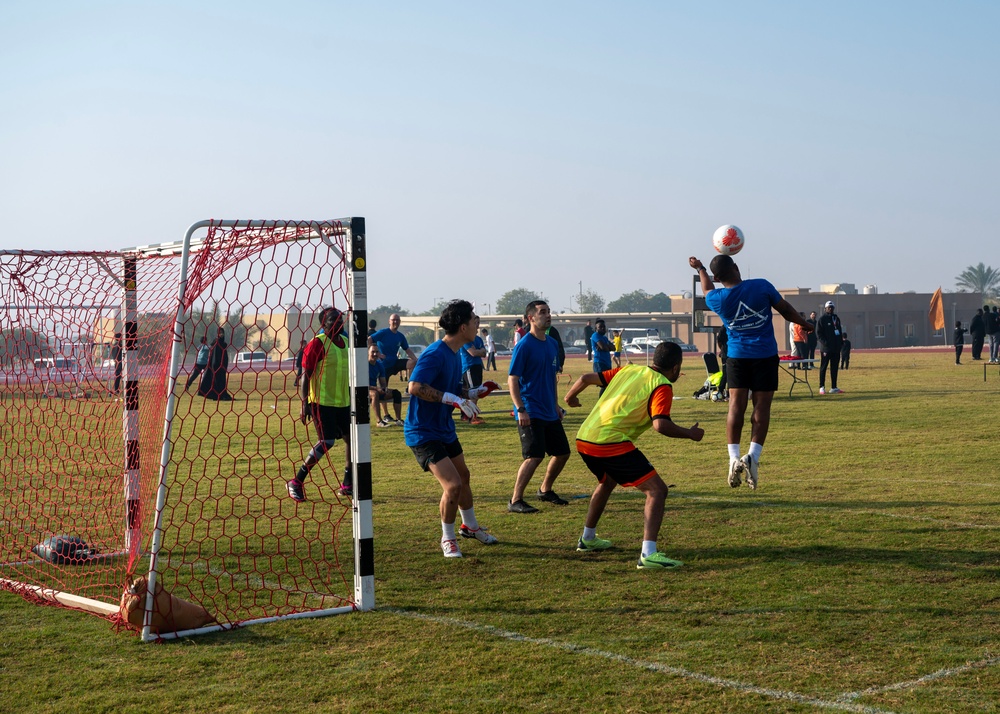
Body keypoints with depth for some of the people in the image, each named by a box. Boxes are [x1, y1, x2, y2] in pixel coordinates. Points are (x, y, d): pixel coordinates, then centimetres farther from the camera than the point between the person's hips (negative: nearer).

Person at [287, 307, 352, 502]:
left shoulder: (346, 342, 11)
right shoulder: (317, 344, -11)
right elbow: (306, 374, -12)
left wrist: (352, 398, 20)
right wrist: (304, 403, -17)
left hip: (343, 402, 8)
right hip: (322, 402, -8)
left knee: (351, 438, 6)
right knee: (326, 442, -13)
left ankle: (347, 484, 17)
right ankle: (296, 483, -3)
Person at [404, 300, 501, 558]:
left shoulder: (455, 355, 7)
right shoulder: (435, 354, -23)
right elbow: (415, 386, -35)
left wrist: (476, 392, 8)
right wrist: (454, 399, -35)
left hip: (445, 429, 10)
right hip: (423, 433, -10)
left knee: (463, 477, 24)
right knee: (452, 485, -16)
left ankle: (470, 526, 47)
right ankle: (448, 538, 6)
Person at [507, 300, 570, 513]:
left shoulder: (552, 344, 11)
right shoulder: (524, 346, -12)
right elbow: (512, 380, -15)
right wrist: (520, 409, -22)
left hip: (549, 413, 8)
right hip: (530, 413, -8)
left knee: (562, 453, 13)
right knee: (534, 456, -16)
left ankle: (545, 490, 31)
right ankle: (515, 501, -8)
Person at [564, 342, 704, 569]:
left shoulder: (629, 370, 18)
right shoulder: (662, 386, -3)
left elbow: (586, 378, 19)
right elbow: (660, 425, -17)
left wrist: (571, 397, 38)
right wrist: (690, 434, -1)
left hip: (584, 439, 9)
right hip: (611, 443, -8)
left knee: (607, 481, 36)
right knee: (657, 490, -5)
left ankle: (587, 538, 49)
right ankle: (648, 554, -18)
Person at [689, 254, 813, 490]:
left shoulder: (717, 299, -5)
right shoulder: (761, 286, -10)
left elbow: (708, 290, 22)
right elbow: (785, 309, 3)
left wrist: (700, 269, 39)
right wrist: (805, 324, 22)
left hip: (737, 356, 1)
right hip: (765, 355, -1)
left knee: (736, 405, 2)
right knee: (761, 406, 0)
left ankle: (734, 459, -7)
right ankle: (753, 456, -13)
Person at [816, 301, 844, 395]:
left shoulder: (836, 318, 15)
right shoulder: (822, 319, -5)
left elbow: (840, 331, 21)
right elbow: (818, 333, -8)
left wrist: (841, 342, 11)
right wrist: (824, 342, -18)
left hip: (836, 348, 6)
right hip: (826, 348, -6)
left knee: (835, 368, 8)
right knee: (823, 367, -1)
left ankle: (834, 388, 12)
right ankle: (822, 387, 3)